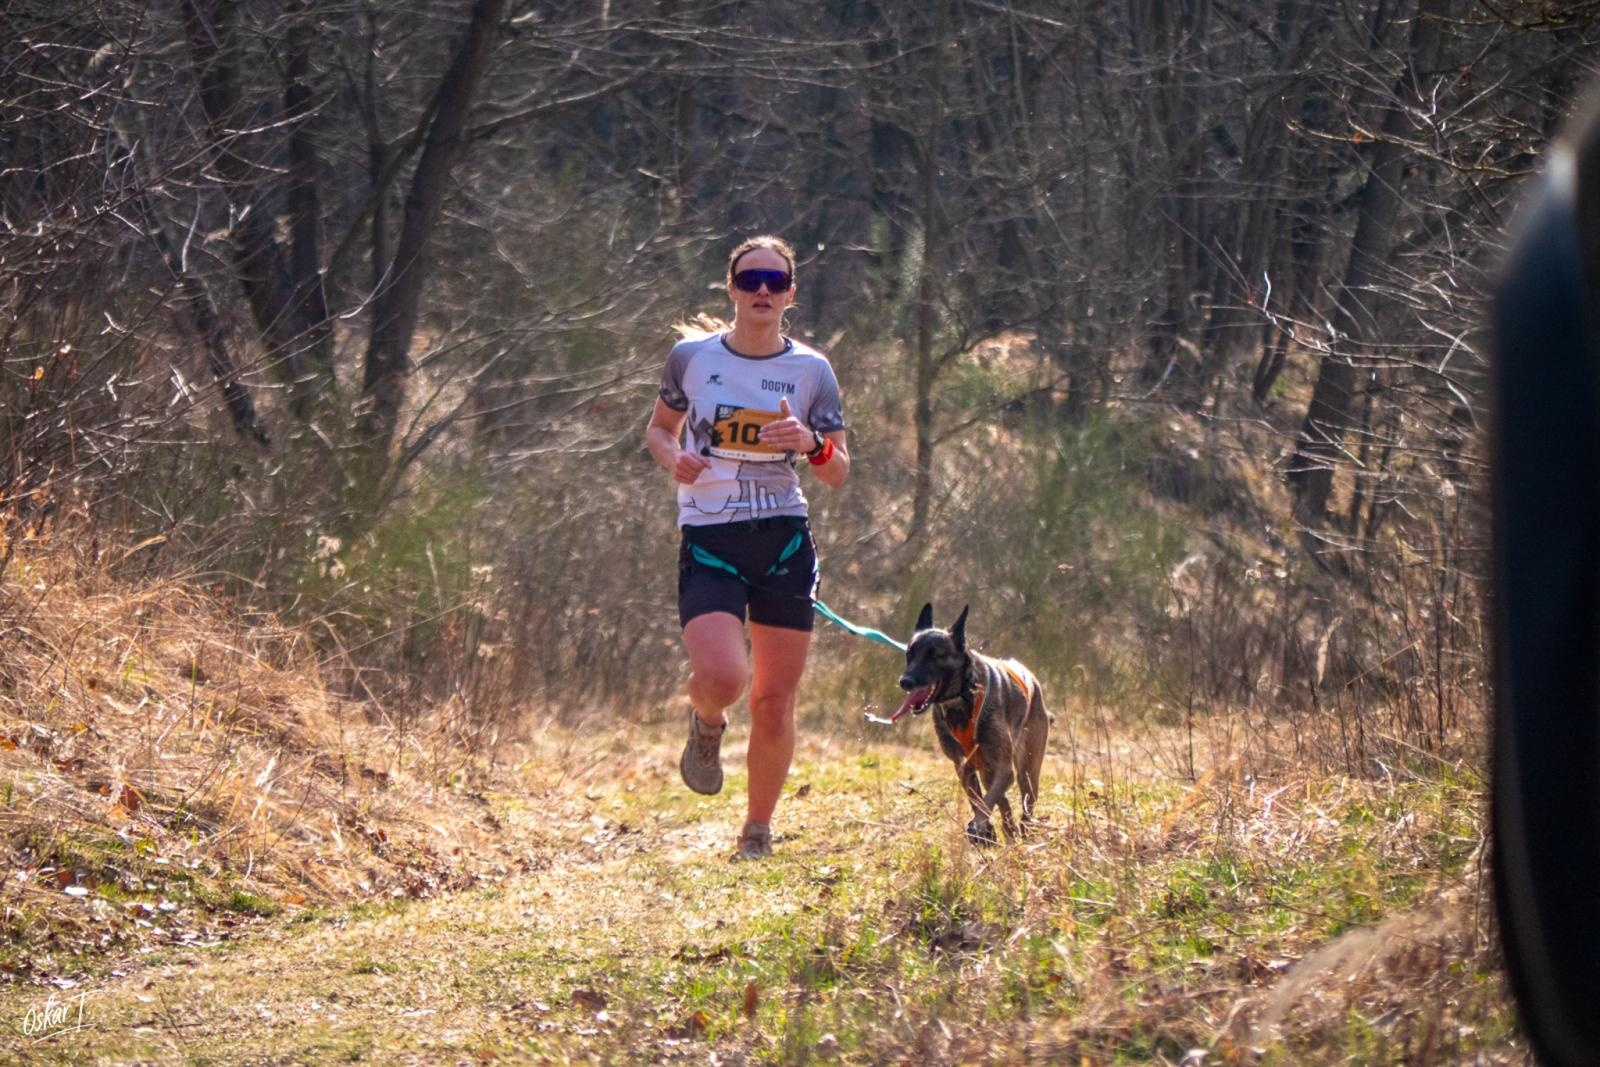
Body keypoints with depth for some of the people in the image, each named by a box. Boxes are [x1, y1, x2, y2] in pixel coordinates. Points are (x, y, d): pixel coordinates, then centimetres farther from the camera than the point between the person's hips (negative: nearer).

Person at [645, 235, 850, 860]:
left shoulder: (811, 370, 4)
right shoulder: (692, 357, 3)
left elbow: (838, 474, 7)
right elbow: (658, 429, 18)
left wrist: (812, 443, -15)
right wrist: (673, 458, -5)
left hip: (785, 545, 2)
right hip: (709, 543, -2)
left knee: (774, 702, 1)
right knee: (722, 676, -23)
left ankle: (758, 834, 20)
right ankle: (706, 725, 15)